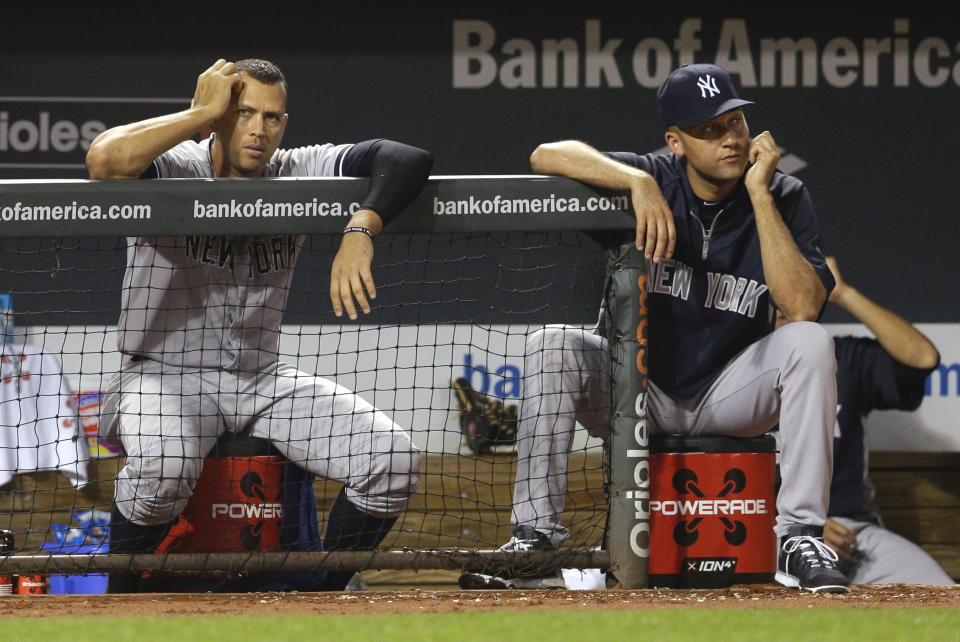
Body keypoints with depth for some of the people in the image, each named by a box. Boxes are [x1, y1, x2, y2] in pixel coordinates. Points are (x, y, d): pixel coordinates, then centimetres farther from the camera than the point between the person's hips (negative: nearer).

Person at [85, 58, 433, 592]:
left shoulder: (300, 174, 2)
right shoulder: (174, 171, -9)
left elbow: (409, 160, -10)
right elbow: (106, 159, -33)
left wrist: (360, 231, -29)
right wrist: (202, 113, -20)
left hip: (263, 378, 5)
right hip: (166, 374, -5)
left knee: (395, 460, -14)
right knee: (163, 465, -38)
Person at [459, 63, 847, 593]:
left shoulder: (783, 198, -9)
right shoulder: (654, 179, -9)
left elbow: (802, 307, -25)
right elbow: (547, 155, -23)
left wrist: (759, 195, -25)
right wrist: (638, 182, -36)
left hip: (730, 395, 0)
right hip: (636, 396, 0)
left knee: (809, 343, -27)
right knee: (552, 345, -27)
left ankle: (800, 537, -26)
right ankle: (536, 539, -27)